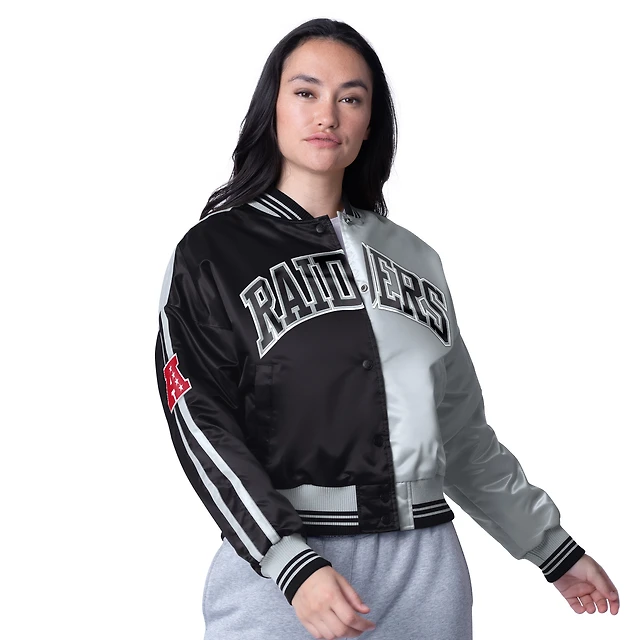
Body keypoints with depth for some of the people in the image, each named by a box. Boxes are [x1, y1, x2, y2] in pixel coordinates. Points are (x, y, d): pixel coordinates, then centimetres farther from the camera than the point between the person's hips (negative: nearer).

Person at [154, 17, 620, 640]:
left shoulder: (414, 258, 13)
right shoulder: (213, 253, 0)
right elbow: (203, 424, -8)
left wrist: (553, 548, 18)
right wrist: (291, 563, -19)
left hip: (427, 570, 4)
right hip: (280, 567, -4)